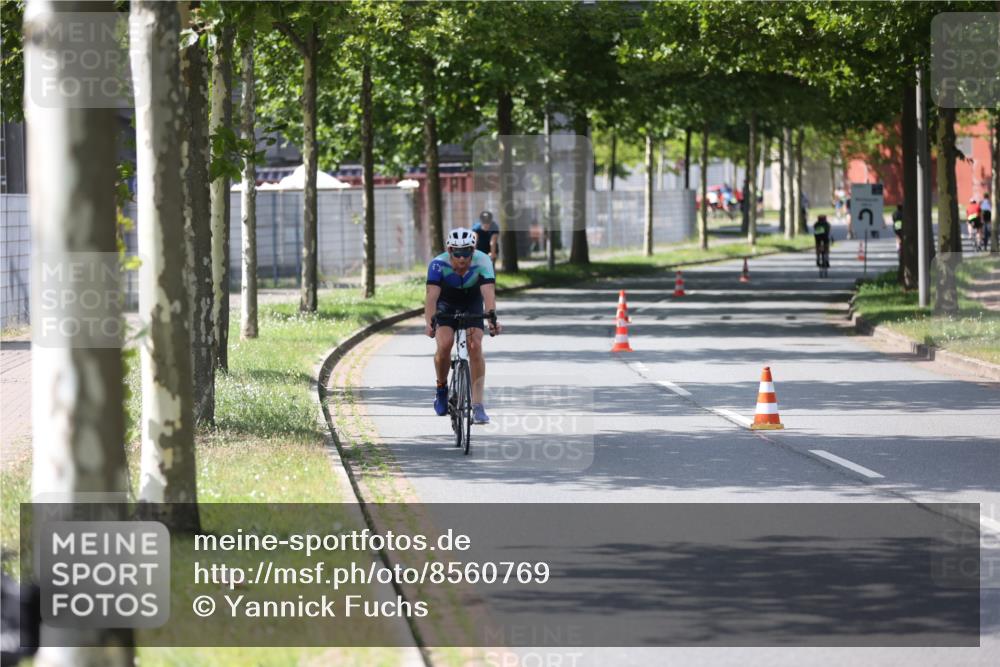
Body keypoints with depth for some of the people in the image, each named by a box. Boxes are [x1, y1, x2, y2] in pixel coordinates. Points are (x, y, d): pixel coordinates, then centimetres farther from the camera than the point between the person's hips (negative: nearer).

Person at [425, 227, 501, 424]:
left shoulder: (482, 262, -30)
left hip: (472, 306, 0)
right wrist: (429, 322, -56)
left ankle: (477, 406, -17)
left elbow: (488, 292, -41)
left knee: (475, 347, -19)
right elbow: (432, 295, -40)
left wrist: (492, 317, -58)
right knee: (445, 344, -24)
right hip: (446, 306, 0)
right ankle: (442, 388, 4)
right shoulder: (438, 264, -31)